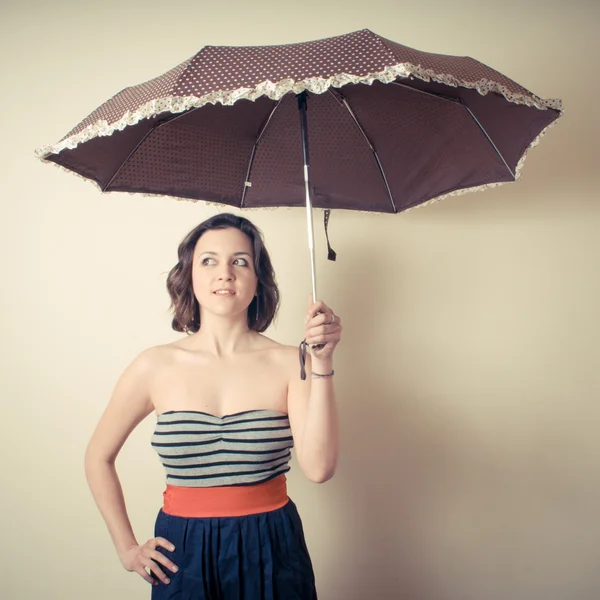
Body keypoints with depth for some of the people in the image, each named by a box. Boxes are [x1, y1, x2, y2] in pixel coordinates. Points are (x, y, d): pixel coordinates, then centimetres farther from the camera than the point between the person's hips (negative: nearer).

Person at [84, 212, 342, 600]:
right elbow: (99, 457, 8)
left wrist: (322, 363, -24)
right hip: (183, 555, 1)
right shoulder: (155, 367, -5)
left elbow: (318, 468, -19)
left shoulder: (288, 363, -7)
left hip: (271, 553, 0)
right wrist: (127, 549, 6)